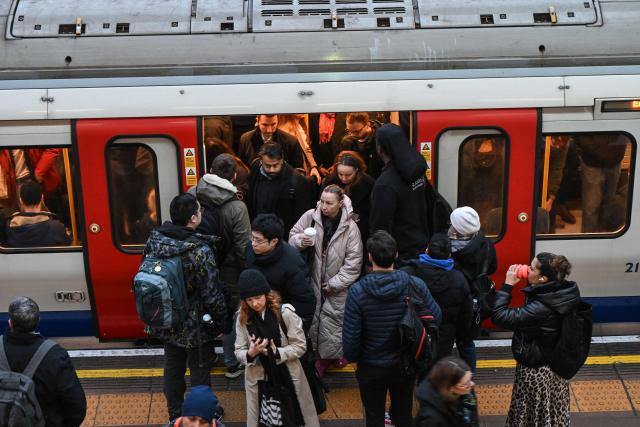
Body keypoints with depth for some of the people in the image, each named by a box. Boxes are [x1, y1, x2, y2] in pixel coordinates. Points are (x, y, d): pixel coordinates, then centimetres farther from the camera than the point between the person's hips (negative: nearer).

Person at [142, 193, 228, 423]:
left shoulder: (154, 240, -9)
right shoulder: (200, 251, -28)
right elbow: (212, 294, -21)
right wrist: (223, 322, -5)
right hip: (194, 326, -6)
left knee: (173, 367, 23)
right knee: (199, 370, 14)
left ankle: (175, 414, 41)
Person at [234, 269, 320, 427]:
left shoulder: (285, 312, -14)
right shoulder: (242, 318, -5)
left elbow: (300, 346, -10)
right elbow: (239, 351, -2)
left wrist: (277, 353, -23)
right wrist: (250, 353, -23)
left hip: (287, 377, -2)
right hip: (258, 378, 2)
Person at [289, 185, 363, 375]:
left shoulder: (350, 227, -14)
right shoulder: (311, 216, -11)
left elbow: (353, 262, -10)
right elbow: (292, 236, 3)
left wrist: (334, 284, -10)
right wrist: (300, 240, -22)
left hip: (337, 287, -2)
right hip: (313, 281, 2)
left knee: (333, 320, 4)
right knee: (314, 318, 11)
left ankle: (337, 352, 32)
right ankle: (322, 355, 31)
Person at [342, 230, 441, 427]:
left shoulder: (357, 291, -24)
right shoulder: (415, 285, -20)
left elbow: (350, 336, -19)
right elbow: (436, 318, -7)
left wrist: (351, 358, 1)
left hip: (371, 368, -1)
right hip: (405, 366, 2)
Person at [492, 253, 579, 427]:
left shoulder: (542, 308, -35)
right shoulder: (561, 294, -9)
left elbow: (499, 316, -32)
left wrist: (507, 285, -26)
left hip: (536, 371, -8)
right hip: (554, 366, 8)